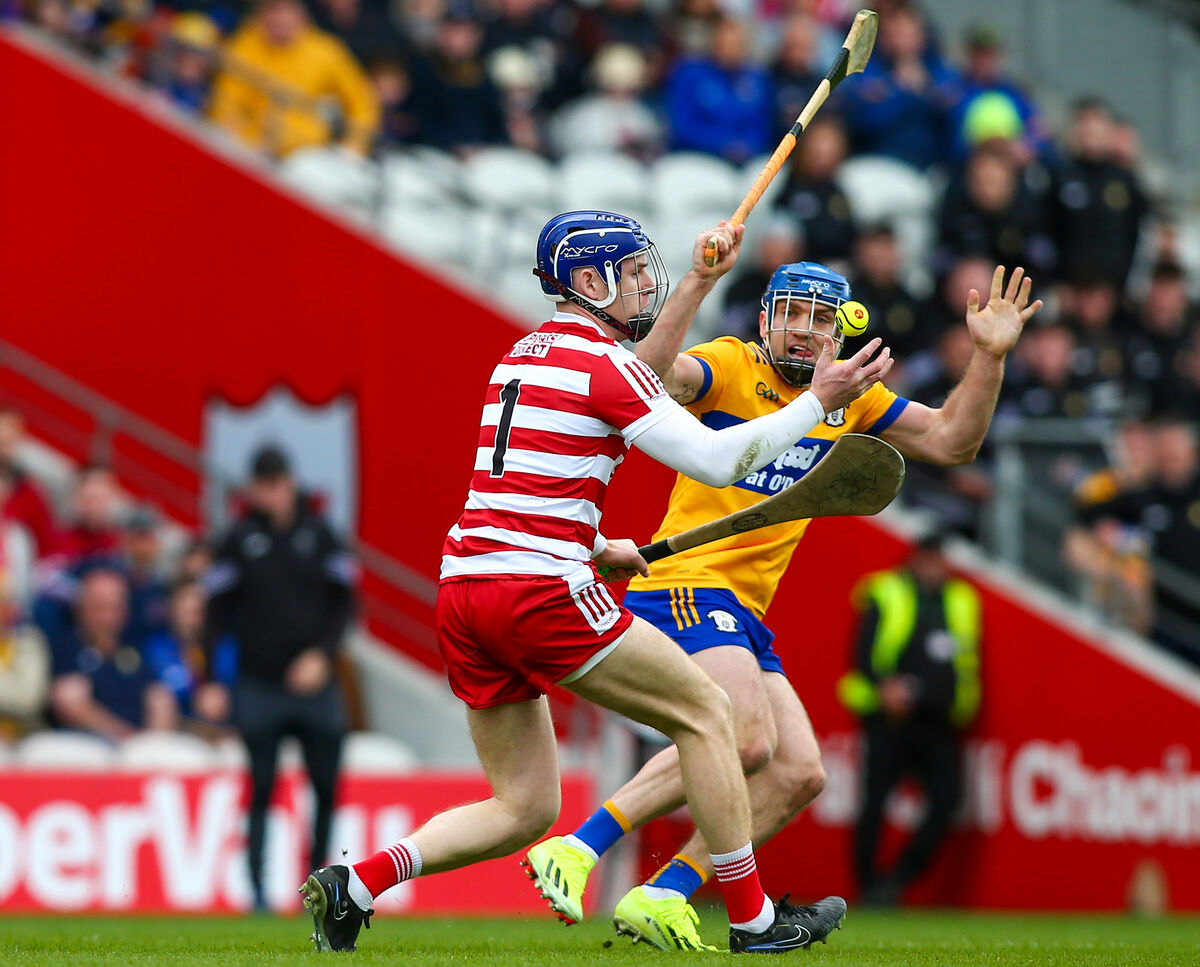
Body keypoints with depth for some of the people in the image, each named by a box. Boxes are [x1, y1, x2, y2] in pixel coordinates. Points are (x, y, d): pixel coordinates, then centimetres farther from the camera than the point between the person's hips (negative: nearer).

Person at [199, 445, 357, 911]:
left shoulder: (319, 534, 6)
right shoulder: (238, 541, 3)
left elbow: (343, 603, 7)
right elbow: (218, 613, 5)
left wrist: (321, 654, -8)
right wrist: (211, 682, -1)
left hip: (315, 684, 1)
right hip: (258, 689, -1)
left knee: (328, 786, -2)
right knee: (260, 789, -3)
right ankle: (257, 887, -1)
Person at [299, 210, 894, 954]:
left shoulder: (520, 358, 21)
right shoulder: (603, 363, -5)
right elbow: (717, 461, -9)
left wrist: (593, 547, 30)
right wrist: (819, 403, -3)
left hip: (462, 586, 8)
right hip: (540, 589, -8)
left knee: (524, 810, 11)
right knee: (704, 710, 6)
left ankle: (356, 883, -5)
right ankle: (753, 918, 7)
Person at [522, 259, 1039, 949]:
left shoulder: (850, 396, 14)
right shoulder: (729, 366, -6)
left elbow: (951, 441, 12)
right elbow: (653, 377, -27)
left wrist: (990, 356, -1)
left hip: (745, 618, 8)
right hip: (687, 584, -8)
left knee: (800, 775, 0)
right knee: (747, 742, -28)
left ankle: (661, 900, 0)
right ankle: (576, 851, -24)